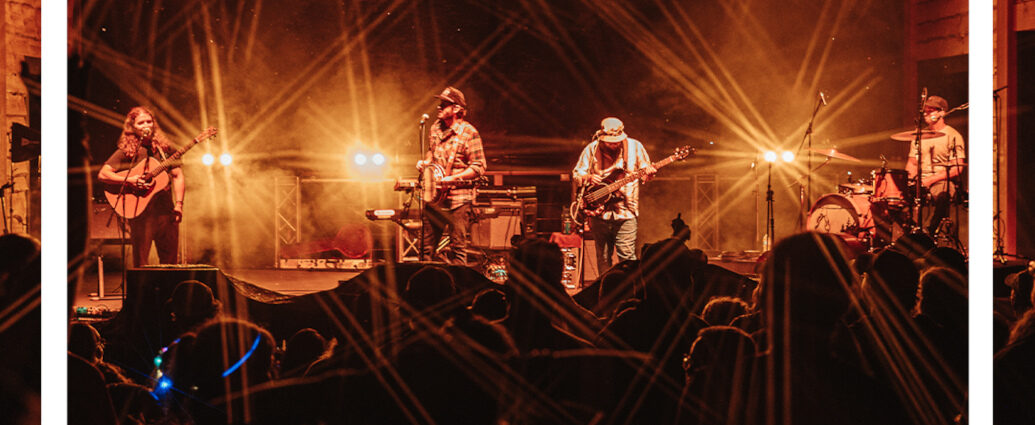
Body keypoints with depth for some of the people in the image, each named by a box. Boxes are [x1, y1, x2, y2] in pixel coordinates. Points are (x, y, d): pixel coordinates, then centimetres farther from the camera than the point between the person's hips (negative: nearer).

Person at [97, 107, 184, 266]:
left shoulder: (164, 147, 11)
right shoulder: (126, 151, -1)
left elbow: (177, 175, 12)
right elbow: (102, 174, -7)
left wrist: (178, 204, 1)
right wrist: (130, 181, -18)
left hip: (166, 211, 4)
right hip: (140, 213, -4)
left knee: (170, 263, 7)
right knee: (141, 265, -3)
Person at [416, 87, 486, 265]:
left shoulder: (468, 133, -13)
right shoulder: (436, 127, 8)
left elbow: (479, 167, -13)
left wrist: (453, 178, -21)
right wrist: (425, 162, 5)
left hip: (458, 198, -6)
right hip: (435, 195, 6)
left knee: (458, 246, -2)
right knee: (428, 244, 12)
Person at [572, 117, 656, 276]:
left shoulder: (634, 146, 0)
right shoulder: (591, 149, 0)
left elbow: (646, 169, 9)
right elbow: (576, 175, 6)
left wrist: (648, 172, -15)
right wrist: (588, 178, -15)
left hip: (625, 212, -1)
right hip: (599, 211, 2)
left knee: (627, 256, -7)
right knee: (603, 259, 10)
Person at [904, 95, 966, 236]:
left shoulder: (953, 136, 0)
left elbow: (957, 168, -7)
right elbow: (912, 162, 20)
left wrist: (932, 179, -16)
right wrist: (909, 179, -3)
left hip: (944, 181, -5)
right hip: (920, 181, 5)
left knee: (941, 197, -39)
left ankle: (928, 233, -29)